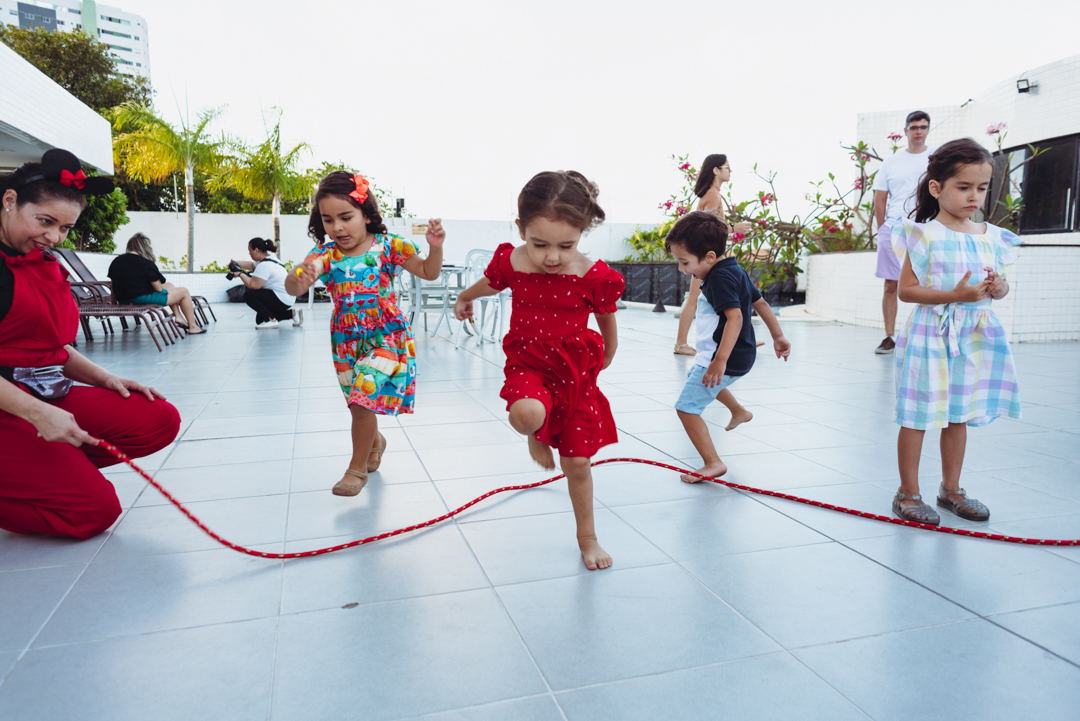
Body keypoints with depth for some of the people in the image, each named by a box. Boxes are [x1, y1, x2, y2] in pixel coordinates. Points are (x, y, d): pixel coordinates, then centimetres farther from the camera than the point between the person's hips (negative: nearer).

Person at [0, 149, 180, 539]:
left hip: (53, 399, 8)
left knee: (160, 420, -6)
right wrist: (38, 414, -24)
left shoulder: (48, 265, 15)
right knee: (94, 508, -17)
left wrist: (103, 377, 5)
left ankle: (46, 467, -3)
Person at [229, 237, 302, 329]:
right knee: (259, 320, 20)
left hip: (282, 300, -11)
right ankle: (292, 313, 15)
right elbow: (252, 265, 28)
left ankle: (271, 320, -11)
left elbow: (253, 285, -22)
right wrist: (236, 263, 17)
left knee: (248, 295, -15)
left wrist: (241, 275, -8)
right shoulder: (269, 257, 11)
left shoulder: (264, 266, -21)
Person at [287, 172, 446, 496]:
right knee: (359, 402, 17)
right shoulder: (325, 254, -8)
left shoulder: (387, 246, -10)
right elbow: (292, 285, -22)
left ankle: (358, 467, 9)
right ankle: (375, 441, 48)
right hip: (347, 341, 3)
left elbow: (428, 272, -5)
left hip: (386, 336, -3)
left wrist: (435, 247, -24)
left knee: (364, 399, -12)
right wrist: (298, 280, -46)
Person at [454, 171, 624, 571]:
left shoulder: (594, 276, -16)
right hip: (527, 364, 0)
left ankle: (587, 538, 31)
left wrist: (604, 359, 22)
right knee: (527, 413, -36)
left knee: (577, 462, 7)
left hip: (576, 372, 0)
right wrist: (463, 299, 35)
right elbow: (485, 284, 14)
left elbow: (607, 323, 5)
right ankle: (537, 435, 6)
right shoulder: (511, 263, -11)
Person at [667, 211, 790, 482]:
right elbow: (760, 302, 15)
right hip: (743, 355, 11)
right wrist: (778, 337, 22)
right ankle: (739, 412, 53)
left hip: (727, 359, -11)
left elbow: (735, 316, -32)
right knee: (695, 376, 39)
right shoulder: (735, 270, 9)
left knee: (686, 407, -10)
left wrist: (720, 360, -38)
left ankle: (713, 463, -9)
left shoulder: (719, 277, -22)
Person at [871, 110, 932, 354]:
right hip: (892, 230, 1)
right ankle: (889, 338, 10)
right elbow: (879, 199, 10)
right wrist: (883, 230, 2)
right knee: (891, 285, 2)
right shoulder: (891, 161, 10)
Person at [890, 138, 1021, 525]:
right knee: (918, 416, 1)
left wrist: (998, 287, -7)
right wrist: (956, 295, -22)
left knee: (958, 415, 15)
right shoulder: (924, 235, -10)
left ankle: (951, 488, 30)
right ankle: (908, 493, 14)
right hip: (931, 335, -6)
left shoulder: (991, 236, 8)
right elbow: (906, 290, -14)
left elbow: (999, 286, 16)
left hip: (974, 336, 6)